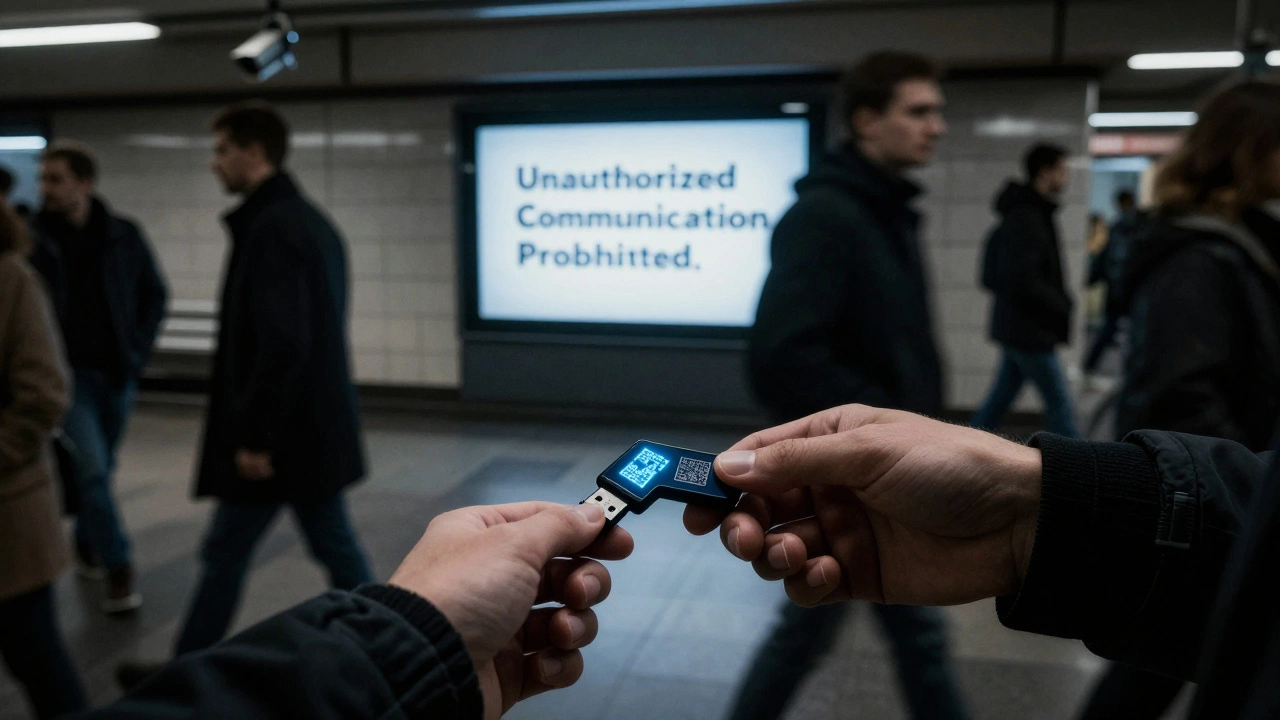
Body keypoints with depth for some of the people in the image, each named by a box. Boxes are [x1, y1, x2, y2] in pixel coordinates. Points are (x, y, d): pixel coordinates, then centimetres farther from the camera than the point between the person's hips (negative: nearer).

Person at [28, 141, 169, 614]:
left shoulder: (123, 236, -1)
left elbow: (155, 295, 10)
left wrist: (138, 349, 3)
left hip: (117, 374, 3)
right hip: (67, 373, -2)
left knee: (101, 469, 15)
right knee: (91, 469, -9)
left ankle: (87, 544, 37)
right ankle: (118, 569, 1)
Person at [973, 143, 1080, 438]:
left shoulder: (1025, 213, 15)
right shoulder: (1027, 218, -16)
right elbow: (1025, 283, -24)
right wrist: (1064, 309, -13)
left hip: (1017, 328, 10)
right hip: (1029, 332, -10)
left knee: (998, 400, 13)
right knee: (1059, 406, 0)